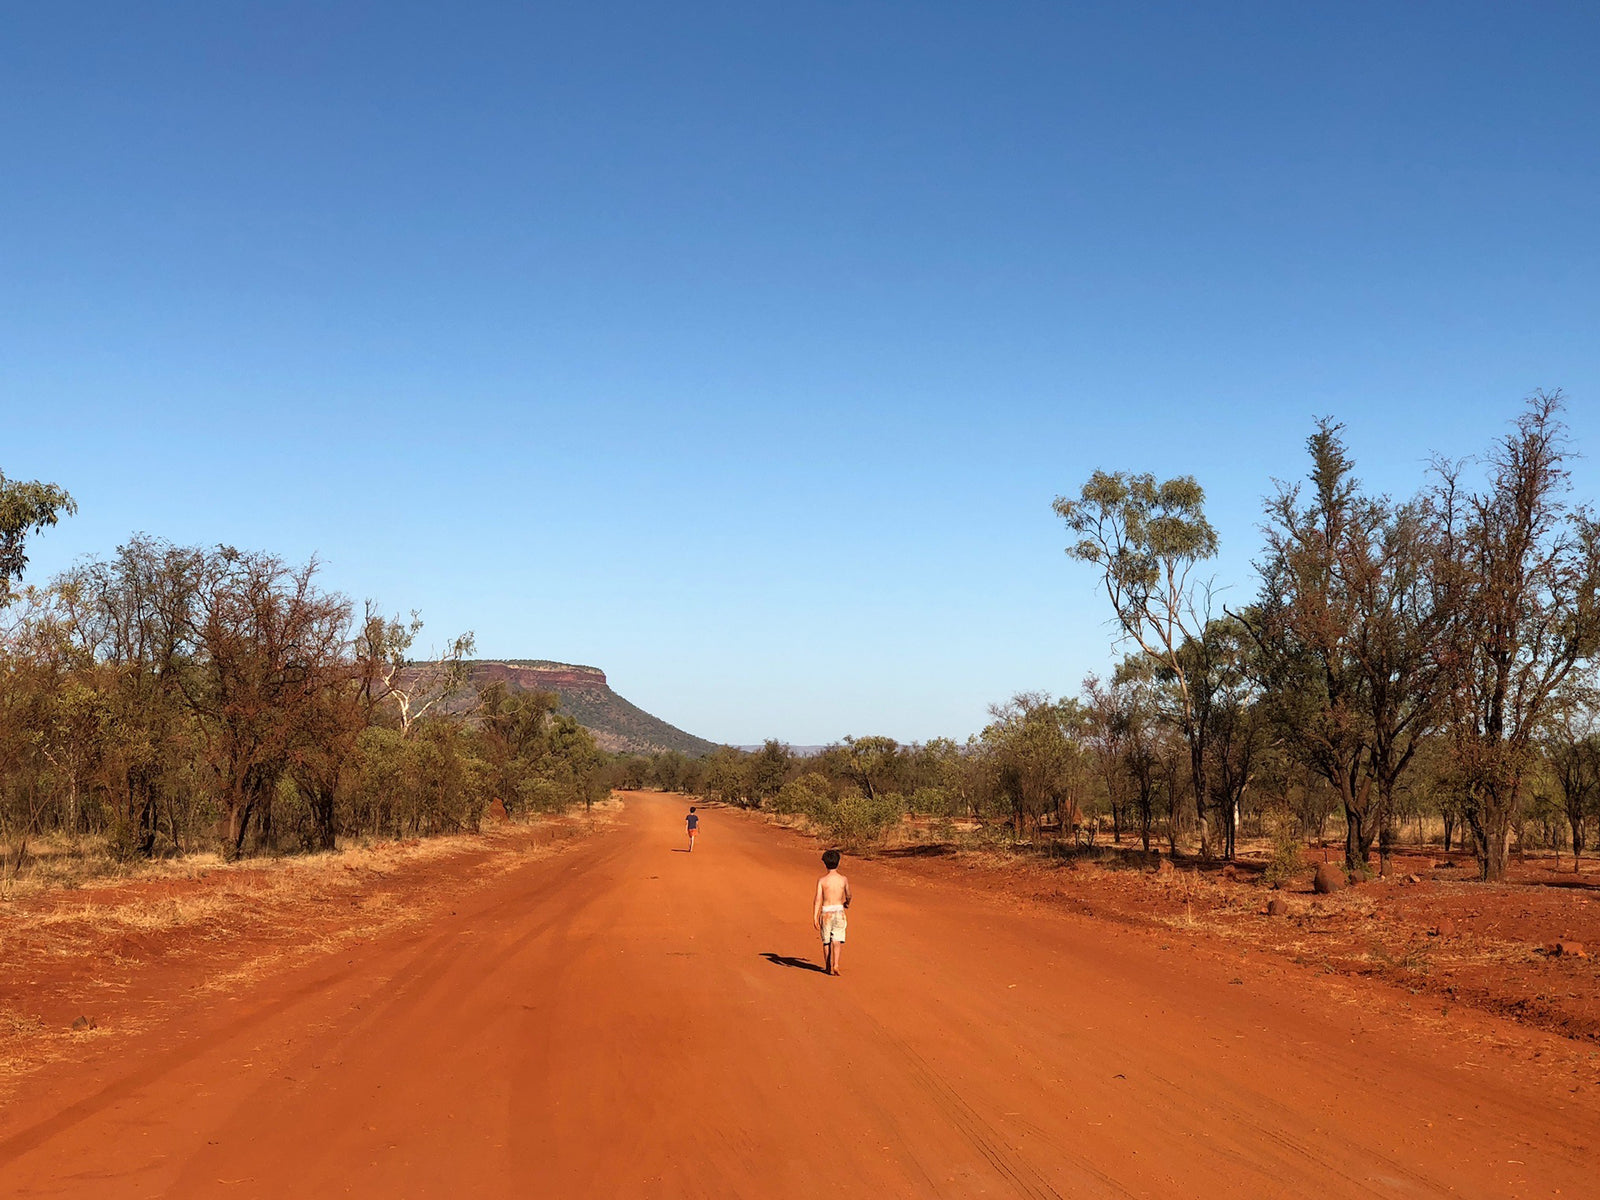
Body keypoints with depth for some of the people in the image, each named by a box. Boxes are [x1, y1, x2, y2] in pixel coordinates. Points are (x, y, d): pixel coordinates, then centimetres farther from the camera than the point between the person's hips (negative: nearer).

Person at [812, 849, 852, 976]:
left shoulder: (822, 880, -7)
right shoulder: (844, 879, -1)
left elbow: (818, 900, -12)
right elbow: (848, 896, 15)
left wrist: (815, 917, -13)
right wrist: (847, 903, 38)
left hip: (826, 912, -1)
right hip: (839, 911, 1)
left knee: (826, 941, 13)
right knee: (837, 940, 1)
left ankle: (828, 967, 23)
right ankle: (836, 964, -19)